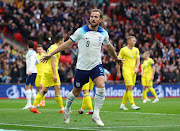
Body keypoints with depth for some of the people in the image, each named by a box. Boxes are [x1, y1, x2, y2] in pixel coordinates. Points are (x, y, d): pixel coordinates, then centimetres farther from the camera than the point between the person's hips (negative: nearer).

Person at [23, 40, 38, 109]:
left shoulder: (30, 52, -10)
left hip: (31, 72, -10)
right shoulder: (34, 52, 17)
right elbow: (37, 62, 27)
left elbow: (33, 60, -27)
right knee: (31, 88, 15)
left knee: (27, 87, -13)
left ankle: (28, 104, -20)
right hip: (34, 72, 10)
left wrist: (30, 69, -40)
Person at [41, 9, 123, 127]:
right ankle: (67, 110, 38)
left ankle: (96, 115, -12)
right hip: (82, 67, -2)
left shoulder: (103, 33, 1)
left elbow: (109, 46, 21)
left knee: (101, 86, -22)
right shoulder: (81, 31, -9)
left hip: (96, 65, 2)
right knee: (76, 92, 8)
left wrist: (116, 58, 36)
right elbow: (67, 43, -3)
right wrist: (51, 54, -5)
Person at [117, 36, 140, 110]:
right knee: (130, 87, -15)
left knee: (128, 89, 7)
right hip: (126, 71, -6)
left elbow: (138, 60, 15)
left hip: (133, 72, 6)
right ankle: (133, 105, -17)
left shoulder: (136, 50, 12)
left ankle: (122, 105, 15)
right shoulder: (123, 50, -4)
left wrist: (136, 68, -5)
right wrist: (118, 72, 0)